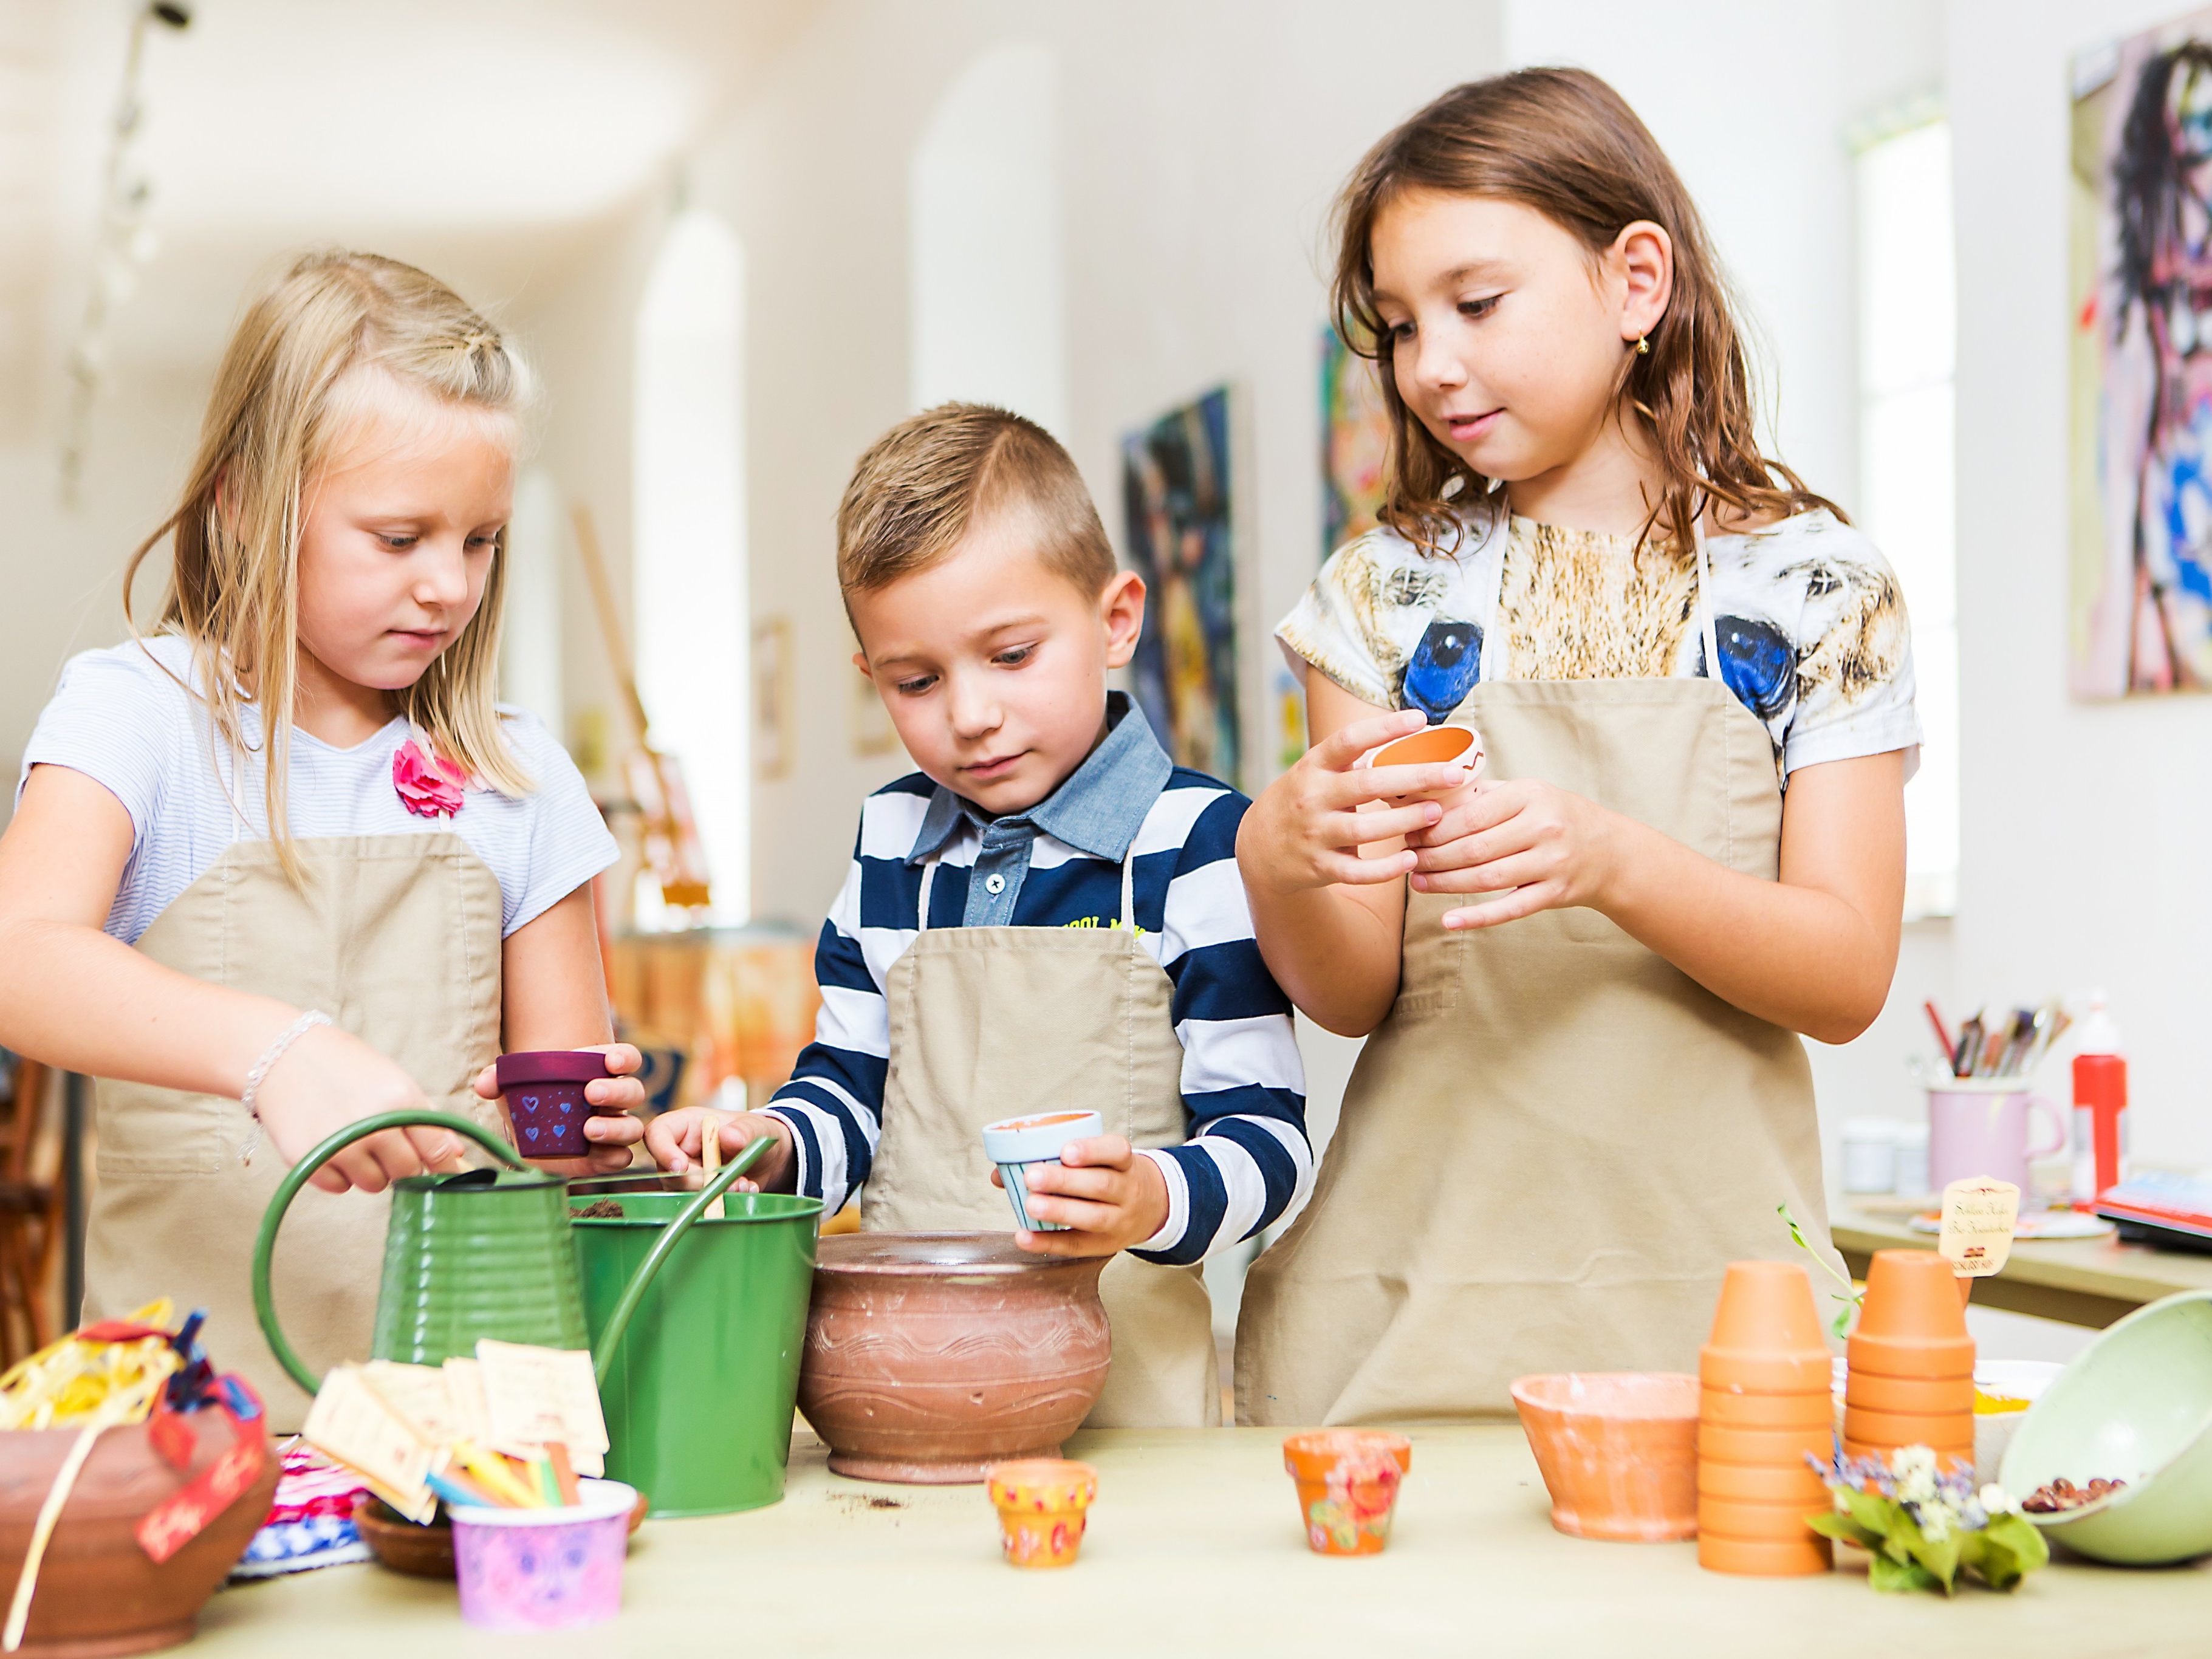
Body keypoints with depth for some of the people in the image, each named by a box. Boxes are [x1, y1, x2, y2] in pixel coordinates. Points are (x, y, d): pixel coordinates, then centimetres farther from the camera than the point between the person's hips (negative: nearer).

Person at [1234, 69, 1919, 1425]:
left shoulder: (1812, 587, 0)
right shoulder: (1387, 592, 5)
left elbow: (1847, 980, -6)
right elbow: (1353, 997, 2)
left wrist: (1614, 863, -23)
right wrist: (1278, 857, -20)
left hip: (1698, 1295, -1)